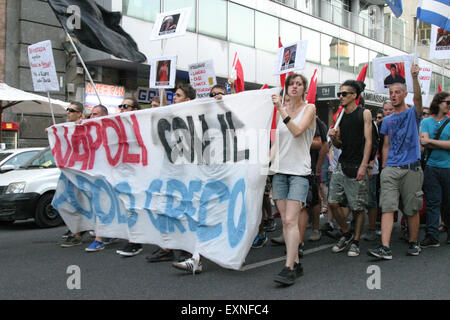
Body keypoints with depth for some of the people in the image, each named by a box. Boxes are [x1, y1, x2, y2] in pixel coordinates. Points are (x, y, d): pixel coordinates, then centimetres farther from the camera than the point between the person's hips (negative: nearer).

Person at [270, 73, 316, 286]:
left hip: (299, 171, -5)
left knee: (291, 220, -14)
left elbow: (297, 131, -16)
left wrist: (280, 109, -19)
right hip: (280, 170, 5)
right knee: (285, 221, 4)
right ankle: (296, 263, 13)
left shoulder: (309, 108, 1)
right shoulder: (282, 111, 16)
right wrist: (268, 160, 9)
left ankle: (289, 268, -13)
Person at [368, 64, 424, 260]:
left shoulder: (413, 113, 5)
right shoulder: (387, 120, 15)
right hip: (391, 170, 3)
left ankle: (413, 243, 22)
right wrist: (384, 167, 9)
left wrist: (415, 77, -32)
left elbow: (418, 97, -16)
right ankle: (385, 248, -11)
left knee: (412, 210, 5)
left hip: (411, 169, -3)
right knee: (387, 207, -7)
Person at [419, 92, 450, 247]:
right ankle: (432, 236, 2)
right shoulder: (426, 121, 8)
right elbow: (424, 142, -4)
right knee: (432, 202, -1)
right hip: (431, 167, 1)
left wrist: (431, 141, -9)